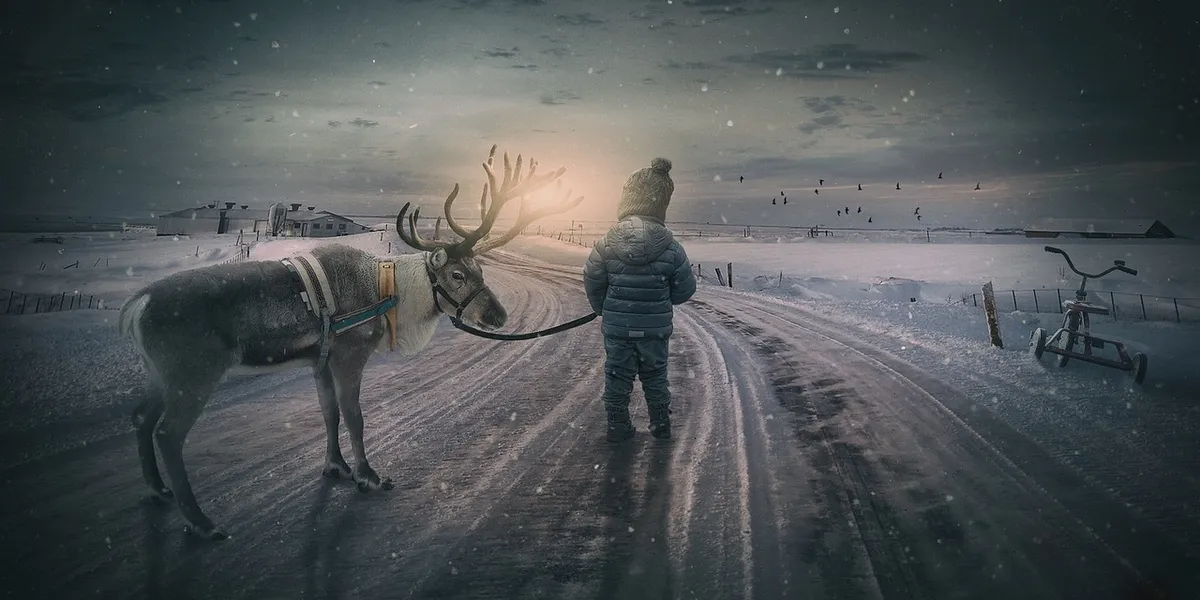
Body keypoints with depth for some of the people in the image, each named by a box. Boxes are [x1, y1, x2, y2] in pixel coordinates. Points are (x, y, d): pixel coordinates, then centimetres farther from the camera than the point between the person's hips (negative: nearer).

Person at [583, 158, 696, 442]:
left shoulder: (607, 243, -11)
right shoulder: (670, 248, -13)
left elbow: (593, 283, -3)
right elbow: (686, 288, -4)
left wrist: (602, 310, 15)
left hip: (616, 326, 0)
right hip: (656, 327, 0)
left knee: (617, 375, 14)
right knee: (655, 376, 17)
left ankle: (617, 426, 22)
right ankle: (661, 424, 27)